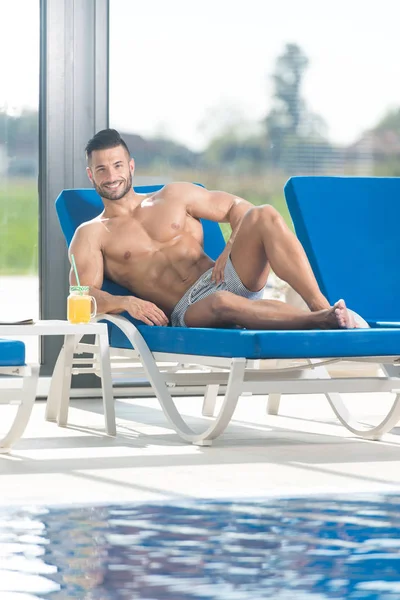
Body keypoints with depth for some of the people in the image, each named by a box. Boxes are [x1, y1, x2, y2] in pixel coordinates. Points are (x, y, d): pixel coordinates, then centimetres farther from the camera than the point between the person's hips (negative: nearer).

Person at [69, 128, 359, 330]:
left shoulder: (173, 196, 20)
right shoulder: (92, 234, 11)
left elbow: (238, 207, 20)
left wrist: (231, 250, -1)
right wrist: (123, 301, -23)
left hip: (228, 280, 4)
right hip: (188, 311, -4)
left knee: (264, 215, -24)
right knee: (221, 302, -43)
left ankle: (321, 305, -36)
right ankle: (319, 321, -49)